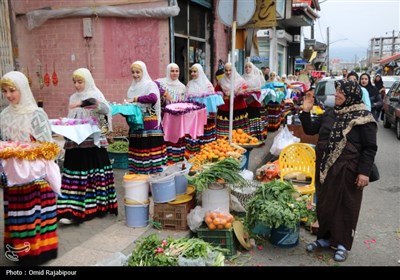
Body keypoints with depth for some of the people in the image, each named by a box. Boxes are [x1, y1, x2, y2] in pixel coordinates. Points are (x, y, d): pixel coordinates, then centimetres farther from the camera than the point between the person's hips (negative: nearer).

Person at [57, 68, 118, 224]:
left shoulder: (95, 95, -2)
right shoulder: (73, 98, 16)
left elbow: (106, 108, -22)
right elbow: (71, 120, 22)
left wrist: (83, 103, -31)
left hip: (93, 143, -4)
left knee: (95, 172, 0)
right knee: (75, 173, -1)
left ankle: (96, 206, 14)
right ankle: (72, 210, 2)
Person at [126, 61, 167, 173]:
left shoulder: (150, 85, -4)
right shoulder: (132, 88, 16)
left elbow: (153, 97, -25)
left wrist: (136, 99, -20)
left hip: (149, 124, -6)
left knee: (150, 147, -7)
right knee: (138, 147, 5)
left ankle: (153, 171, 0)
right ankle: (138, 172, 11)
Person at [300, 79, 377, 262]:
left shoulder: (363, 118, -10)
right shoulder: (330, 114, 7)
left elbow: (370, 148, -11)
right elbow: (310, 130, 10)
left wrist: (364, 172, -17)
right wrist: (306, 111, -2)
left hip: (347, 171, -6)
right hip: (325, 168, 6)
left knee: (345, 206, 7)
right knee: (324, 203, 14)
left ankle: (343, 243, 23)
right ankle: (325, 237, 32)